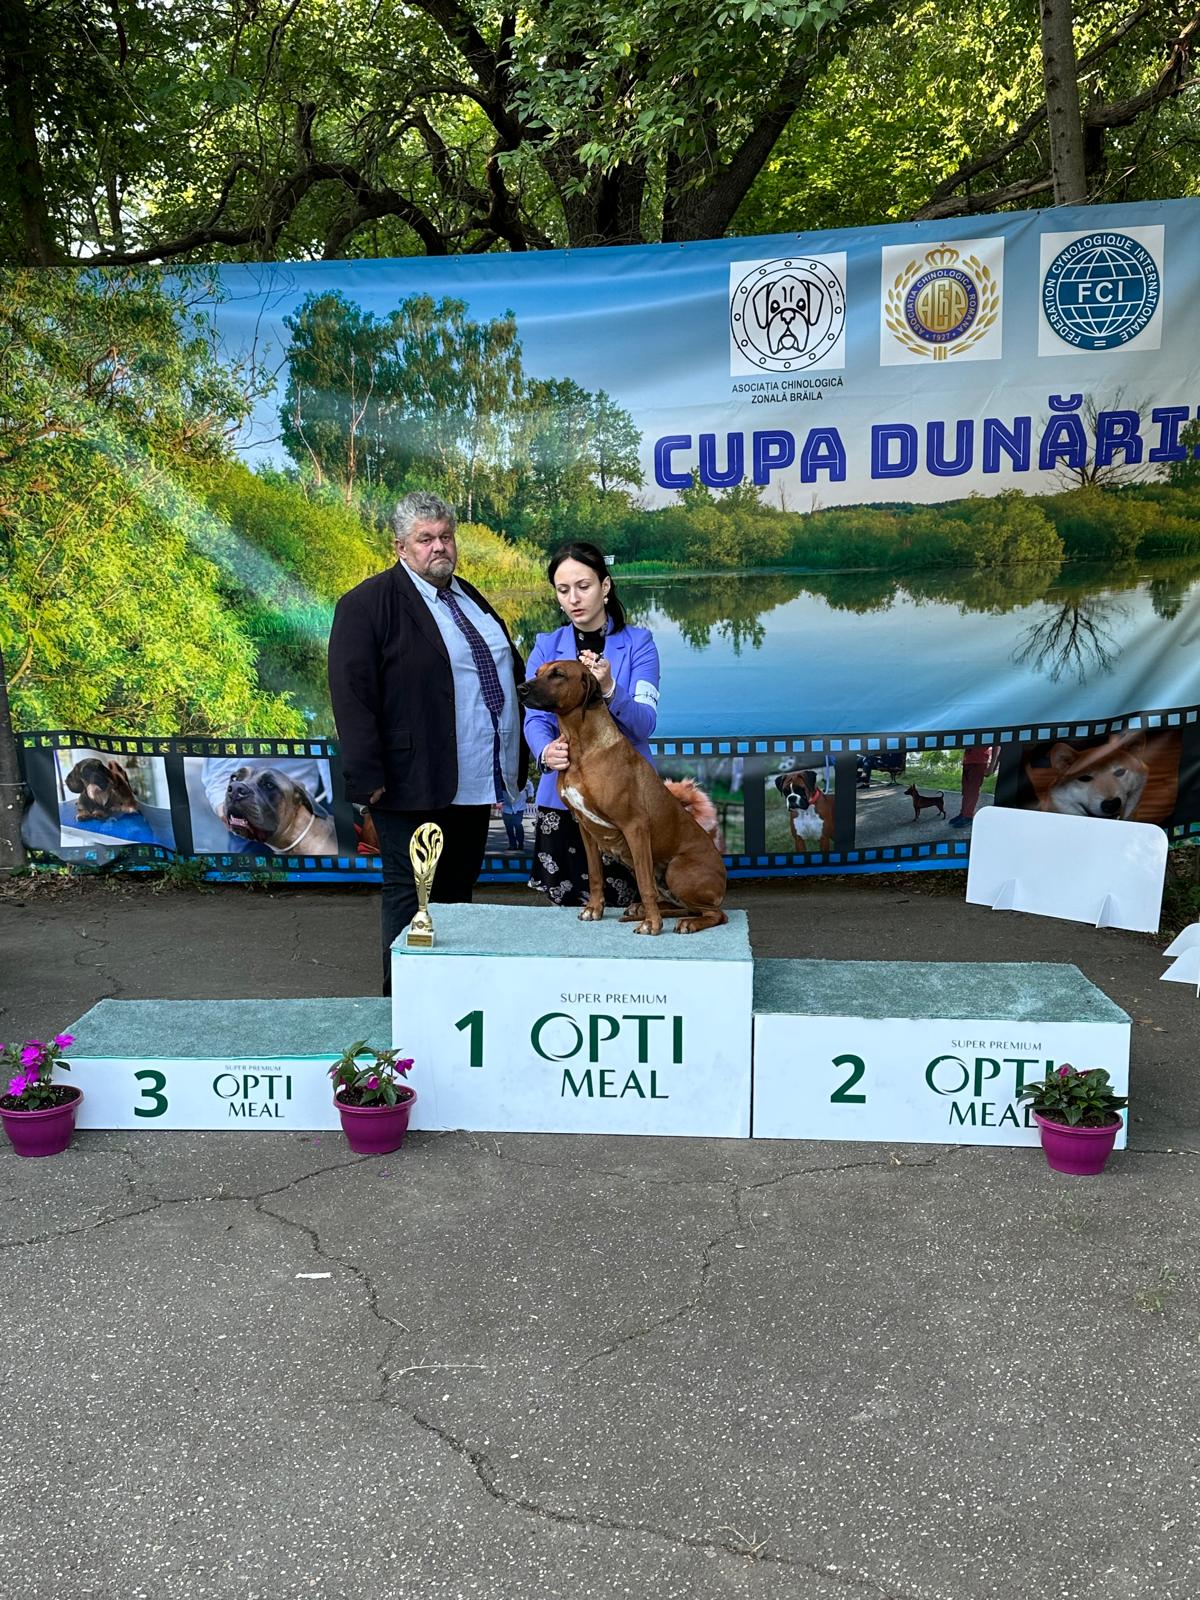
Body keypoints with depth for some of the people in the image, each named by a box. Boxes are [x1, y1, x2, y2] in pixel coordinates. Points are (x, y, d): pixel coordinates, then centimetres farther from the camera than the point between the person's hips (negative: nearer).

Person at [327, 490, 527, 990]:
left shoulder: (470, 598, 17)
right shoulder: (368, 604, -7)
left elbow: (509, 671, 24)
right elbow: (352, 695, -14)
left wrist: (517, 761, 17)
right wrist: (368, 778, -19)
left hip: (474, 785, 7)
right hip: (414, 786, -7)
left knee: (458, 893, 14)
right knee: (411, 896, 2)